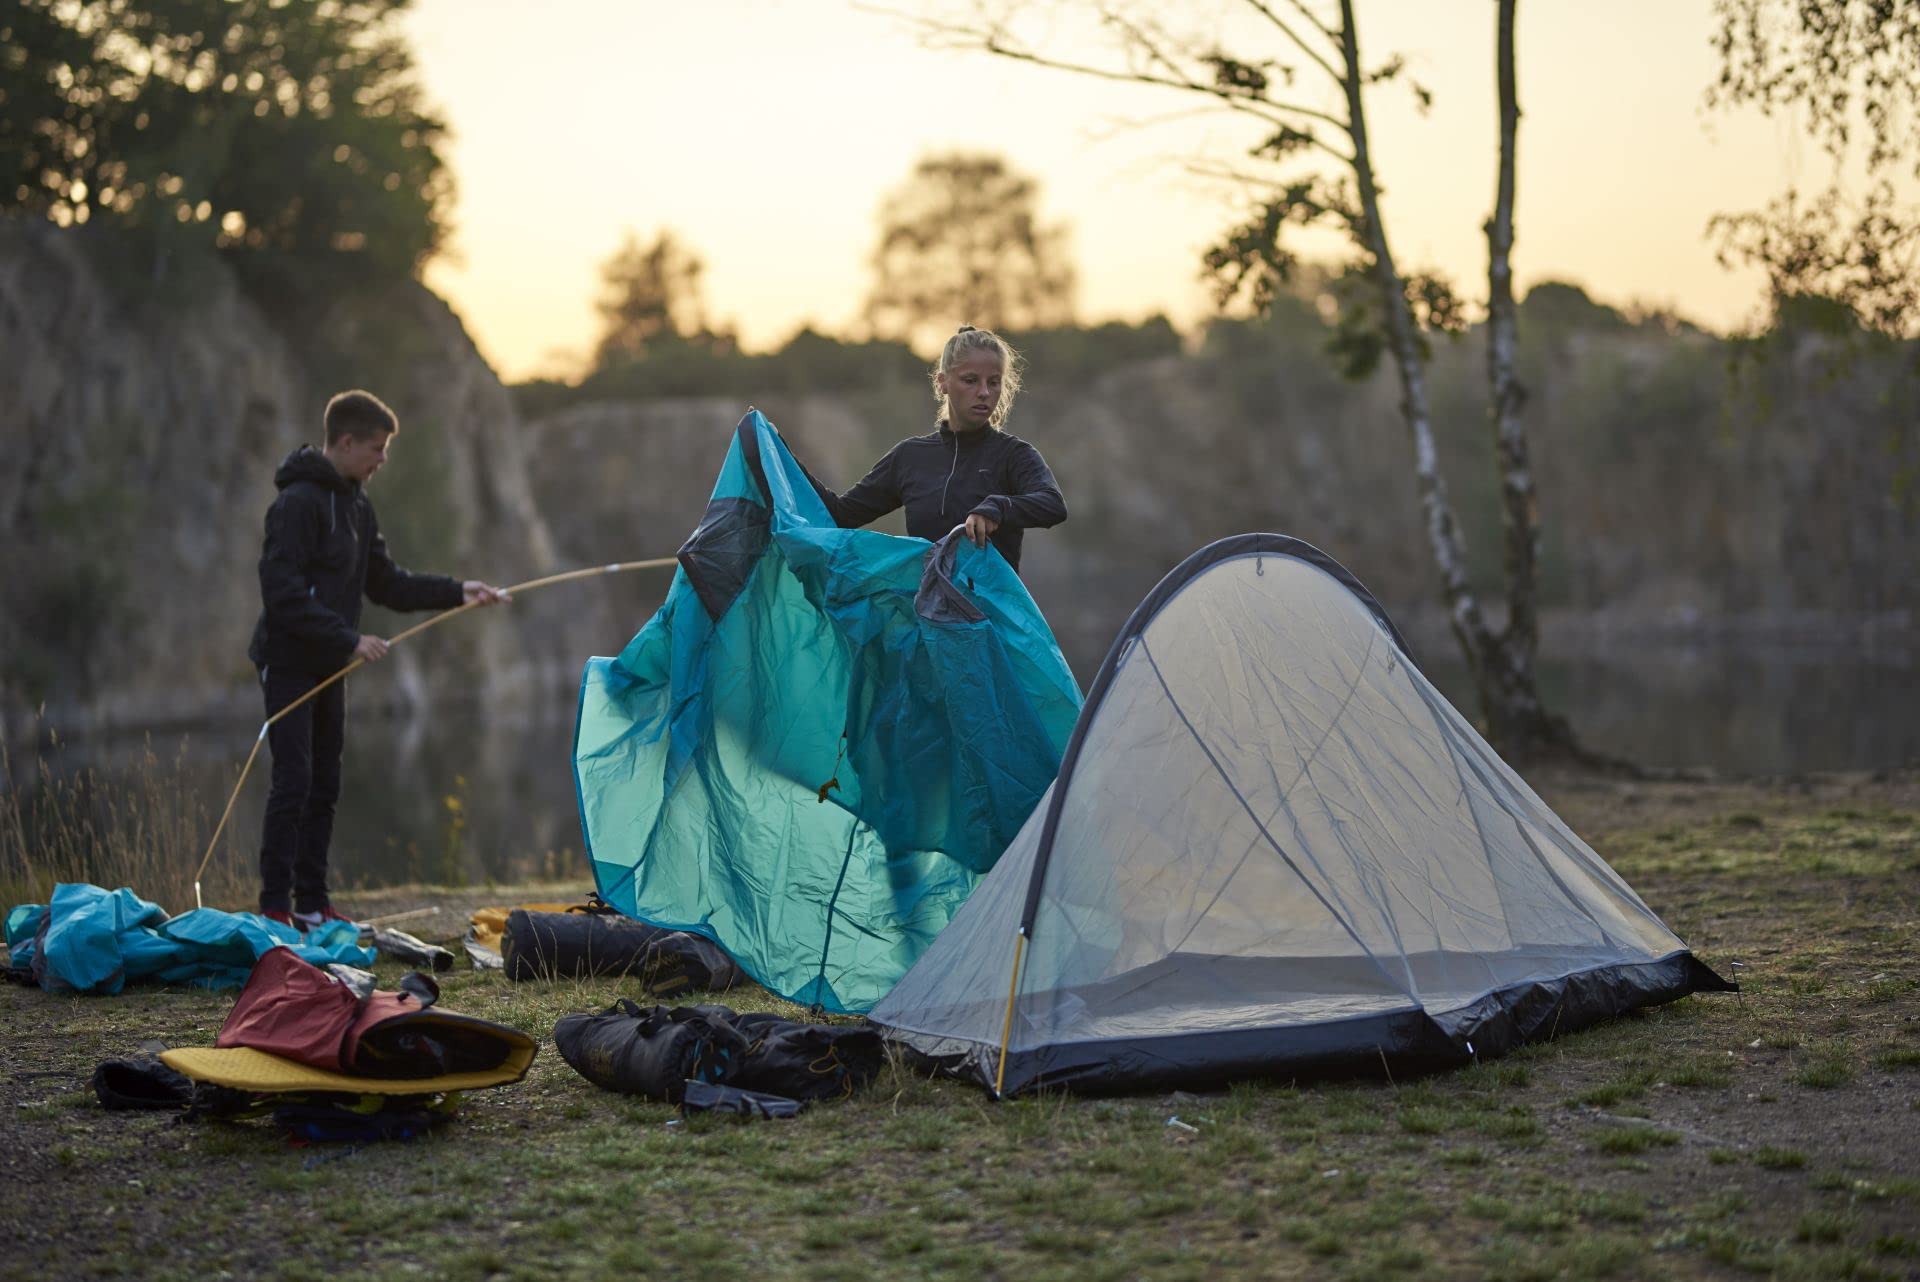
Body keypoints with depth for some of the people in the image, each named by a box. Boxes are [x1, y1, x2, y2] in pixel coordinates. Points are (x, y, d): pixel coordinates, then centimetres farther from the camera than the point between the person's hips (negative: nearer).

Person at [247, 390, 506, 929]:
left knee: (324, 787, 10)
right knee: (293, 783, -10)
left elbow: (385, 583, 17)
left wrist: (456, 591, 8)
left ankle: (311, 905, 17)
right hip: (290, 664, -9)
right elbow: (283, 595, -23)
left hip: (328, 669, 9)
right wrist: (349, 639, -24)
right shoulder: (298, 503, -17)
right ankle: (274, 908, -4)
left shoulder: (355, 504, 13)